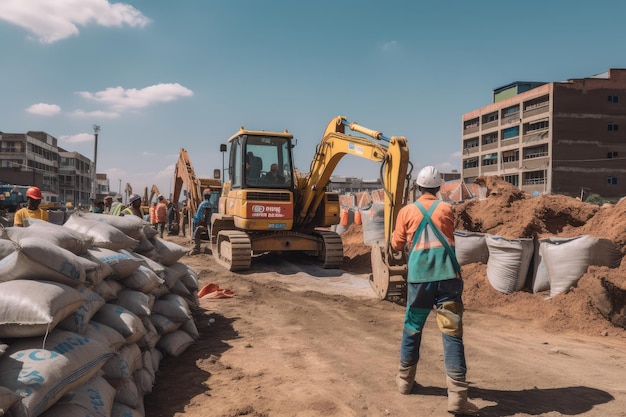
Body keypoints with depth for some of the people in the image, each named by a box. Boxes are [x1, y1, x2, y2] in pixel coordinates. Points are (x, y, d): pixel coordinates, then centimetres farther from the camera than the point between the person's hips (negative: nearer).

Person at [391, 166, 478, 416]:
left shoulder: (407, 211, 5)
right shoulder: (447, 209, 7)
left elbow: (397, 245, 14)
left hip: (419, 278, 1)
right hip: (447, 277, -1)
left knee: (412, 328, 17)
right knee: (452, 334, -3)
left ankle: (405, 380, 30)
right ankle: (457, 396, -7)